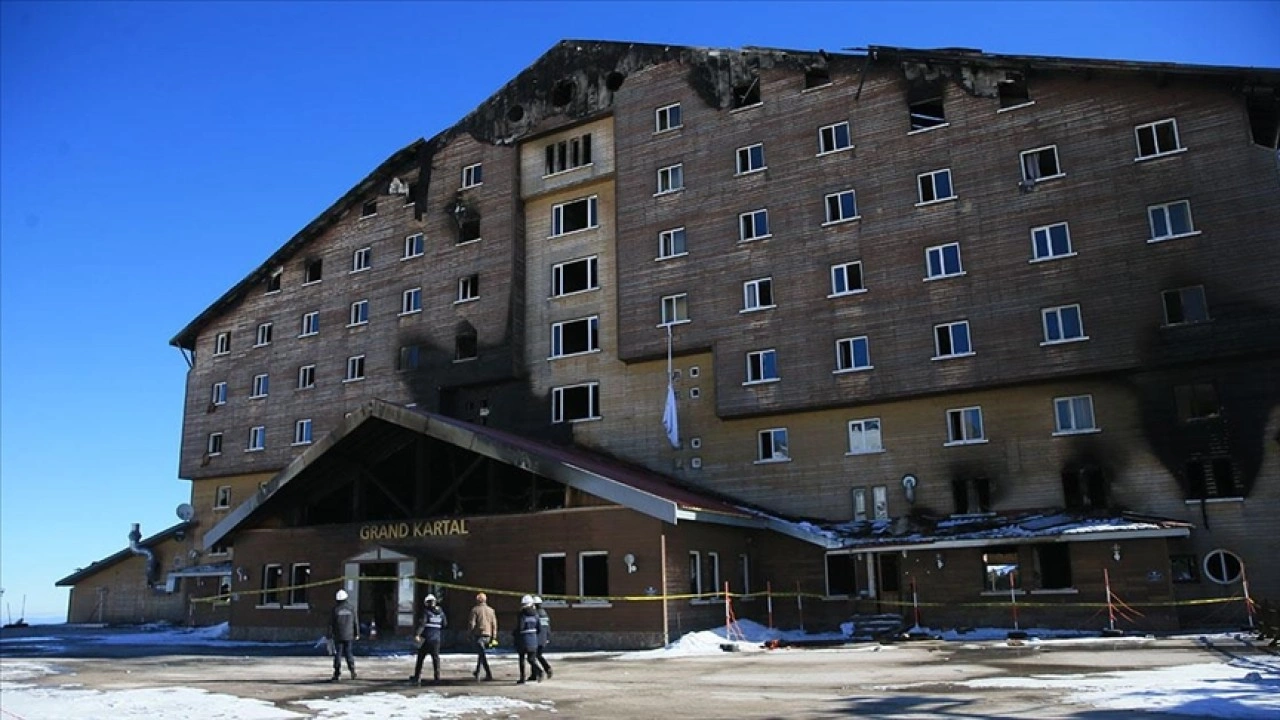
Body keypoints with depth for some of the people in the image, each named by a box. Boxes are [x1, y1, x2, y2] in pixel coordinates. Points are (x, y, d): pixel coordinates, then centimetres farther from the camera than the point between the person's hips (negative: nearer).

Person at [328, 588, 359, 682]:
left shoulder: (335, 609, -7)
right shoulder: (351, 608, 1)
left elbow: (331, 624, -6)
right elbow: (355, 622, 4)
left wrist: (330, 636, 0)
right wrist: (357, 634, 12)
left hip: (338, 636, -2)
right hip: (349, 635, 2)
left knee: (338, 654, 2)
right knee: (348, 652, 14)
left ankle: (337, 675, 0)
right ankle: (352, 670, 4)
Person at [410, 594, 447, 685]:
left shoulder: (426, 612, -8)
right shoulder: (440, 612, 6)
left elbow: (422, 623, -19)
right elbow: (445, 624, 13)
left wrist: (417, 634, -26)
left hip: (426, 639, -4)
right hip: (436, 639, 4)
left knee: (420, 658, 7)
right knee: (436, 658, 8)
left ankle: (417, 677, 10)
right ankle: (437, 677, 2)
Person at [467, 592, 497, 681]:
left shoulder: (475, 610, -7)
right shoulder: (490, 610, 6)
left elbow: (471, 623, -10)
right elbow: (494, 624, 5)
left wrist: (471, 633, 4)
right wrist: (494, 637, 9)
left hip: (478, 634, -5)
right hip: (487, 634, 5)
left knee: (482, 654, -5)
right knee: (481, 653, 22)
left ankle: (489, 674, -14)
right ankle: (477, 672, 35)